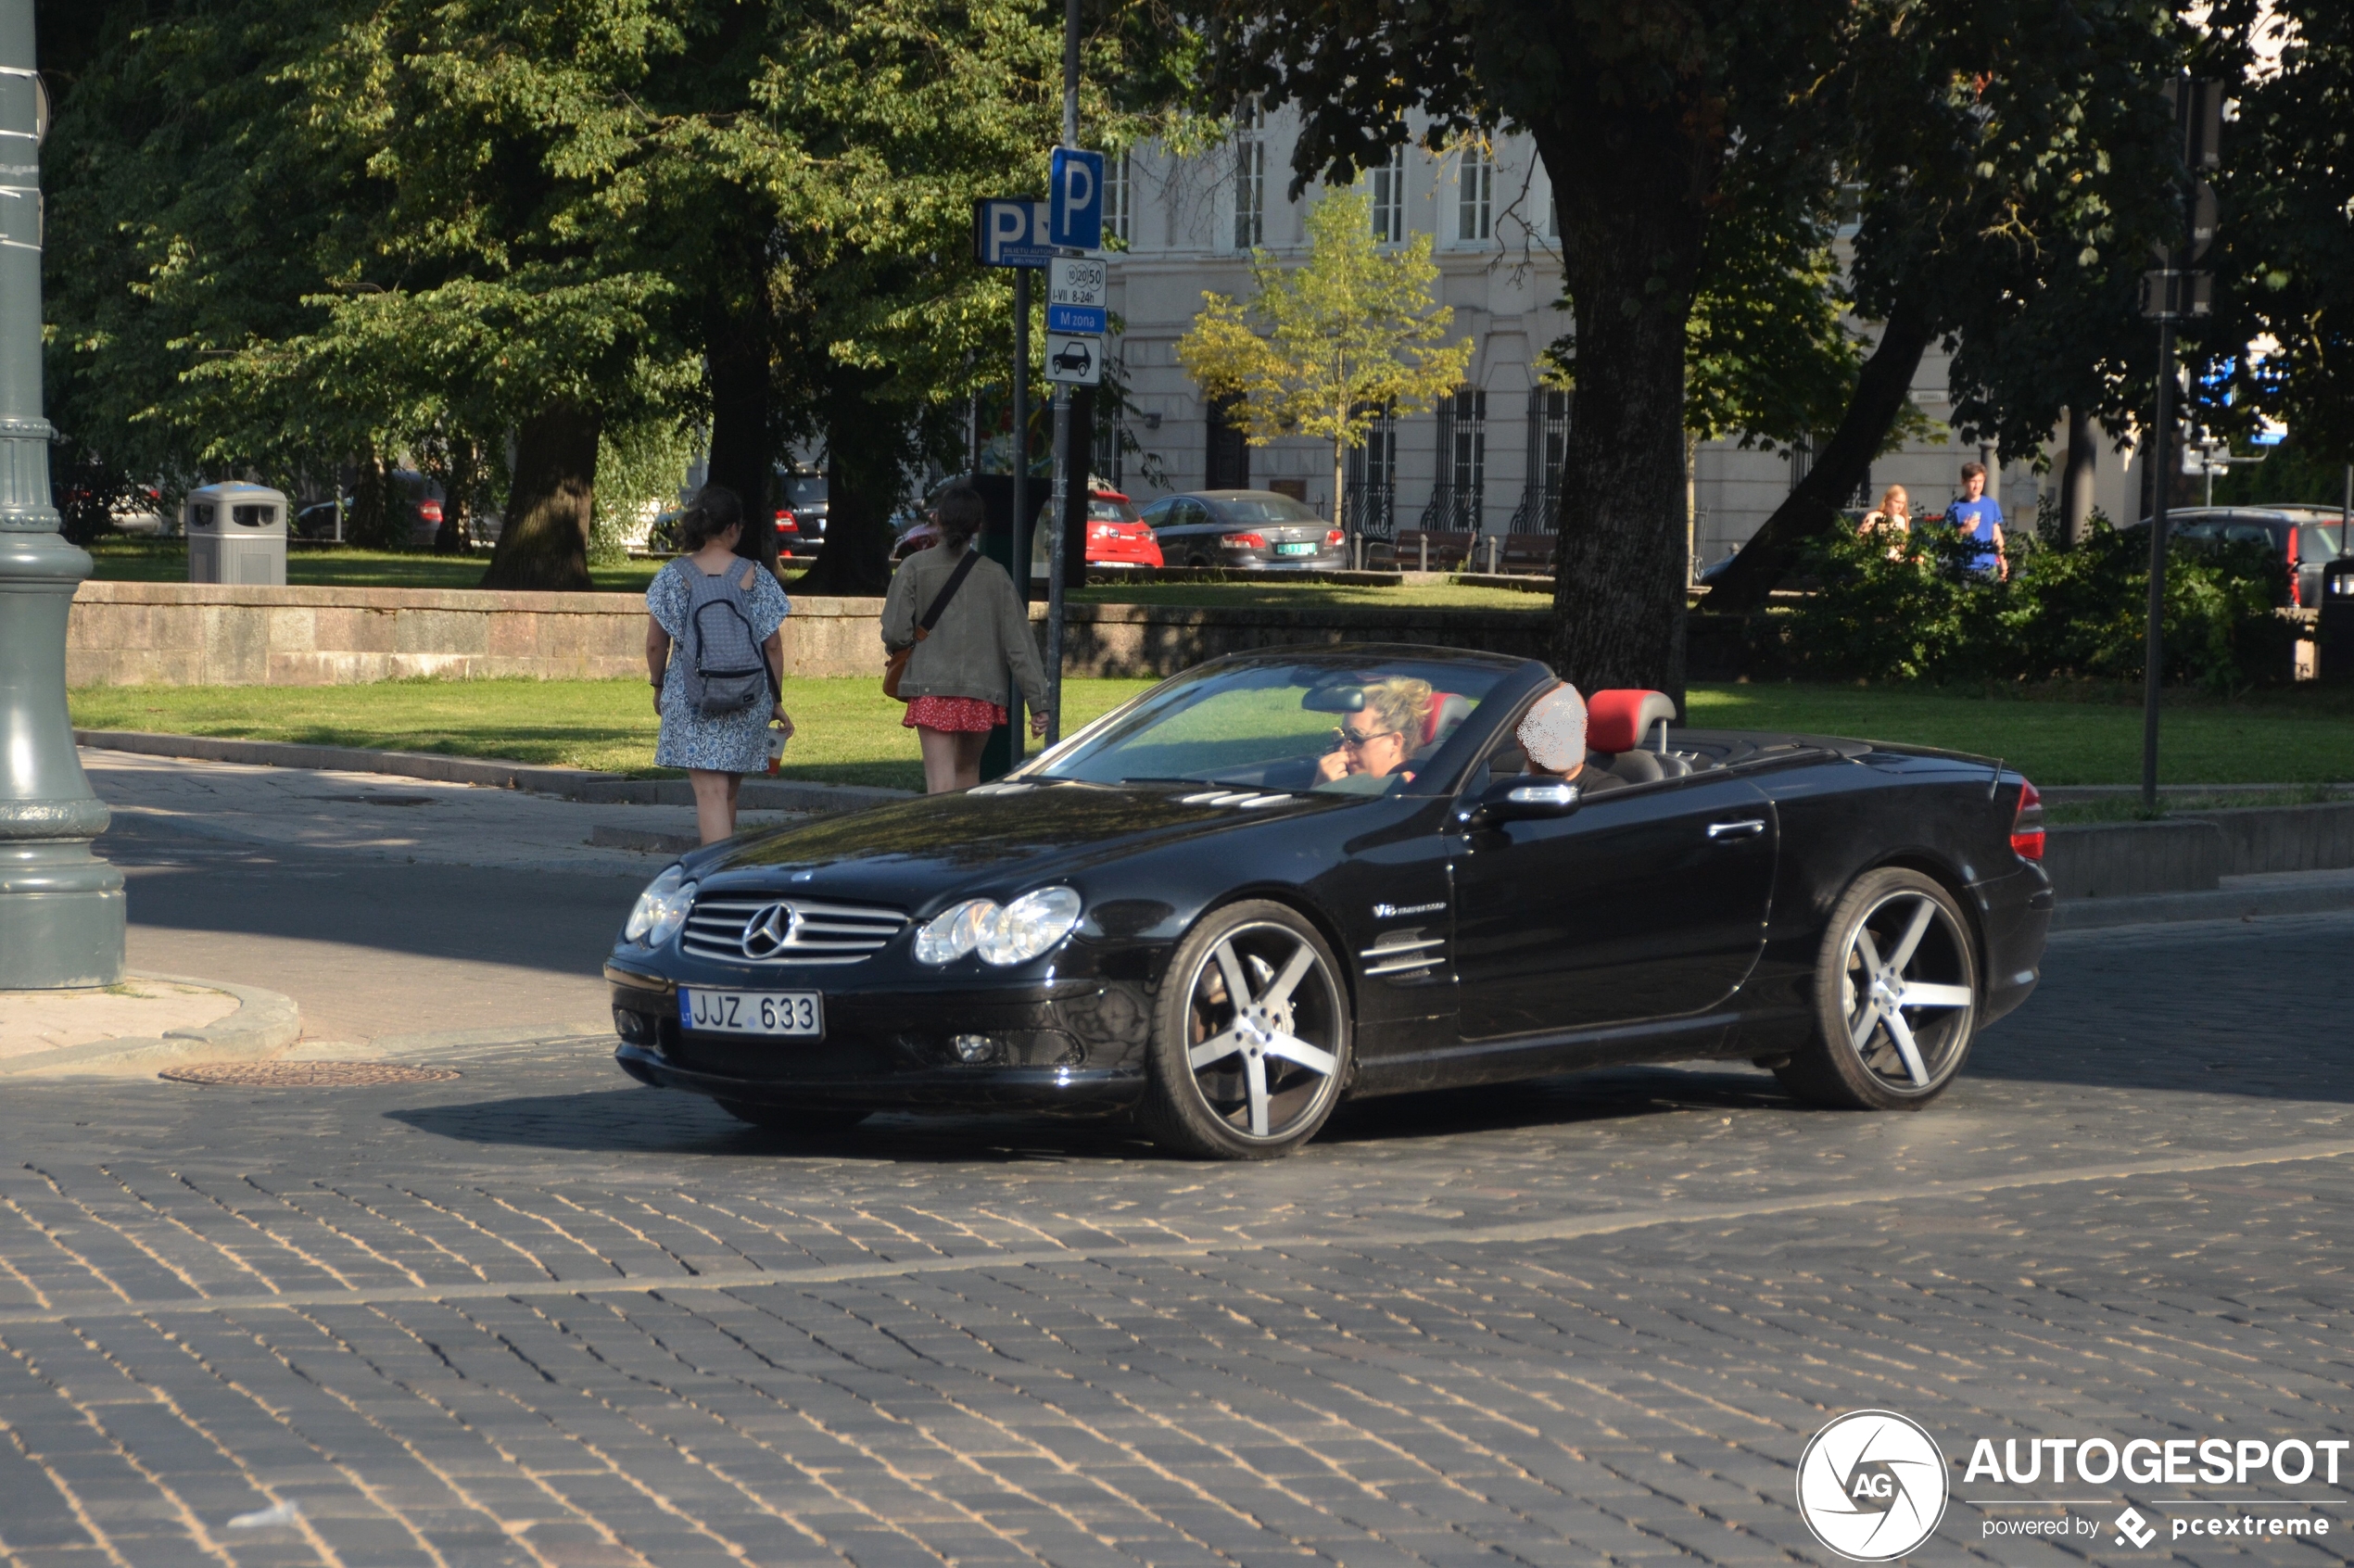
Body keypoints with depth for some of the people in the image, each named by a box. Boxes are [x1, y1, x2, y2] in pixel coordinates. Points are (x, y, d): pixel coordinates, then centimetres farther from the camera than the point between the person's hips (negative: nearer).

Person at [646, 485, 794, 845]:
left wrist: (658, 686, 17)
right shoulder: (756, 577, -1)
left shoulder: (674, 576, -3)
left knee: (710, 792, -7)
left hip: (691, 699, -2)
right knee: (728, 793, 16)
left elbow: (656, 643, 0)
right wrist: (776, 701, 10)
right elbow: (773, 645, 1)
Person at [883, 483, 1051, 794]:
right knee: (968, 770, 22)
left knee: (941, 783, -8)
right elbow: (1019, 643, 1)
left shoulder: (915, 567, -3)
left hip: (931, 689, -3)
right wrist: (1037, 702, 3)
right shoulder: (994, 575, 3)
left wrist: (900, 649, 17)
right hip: (983, 693, 3)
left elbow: (895, 632, -7)